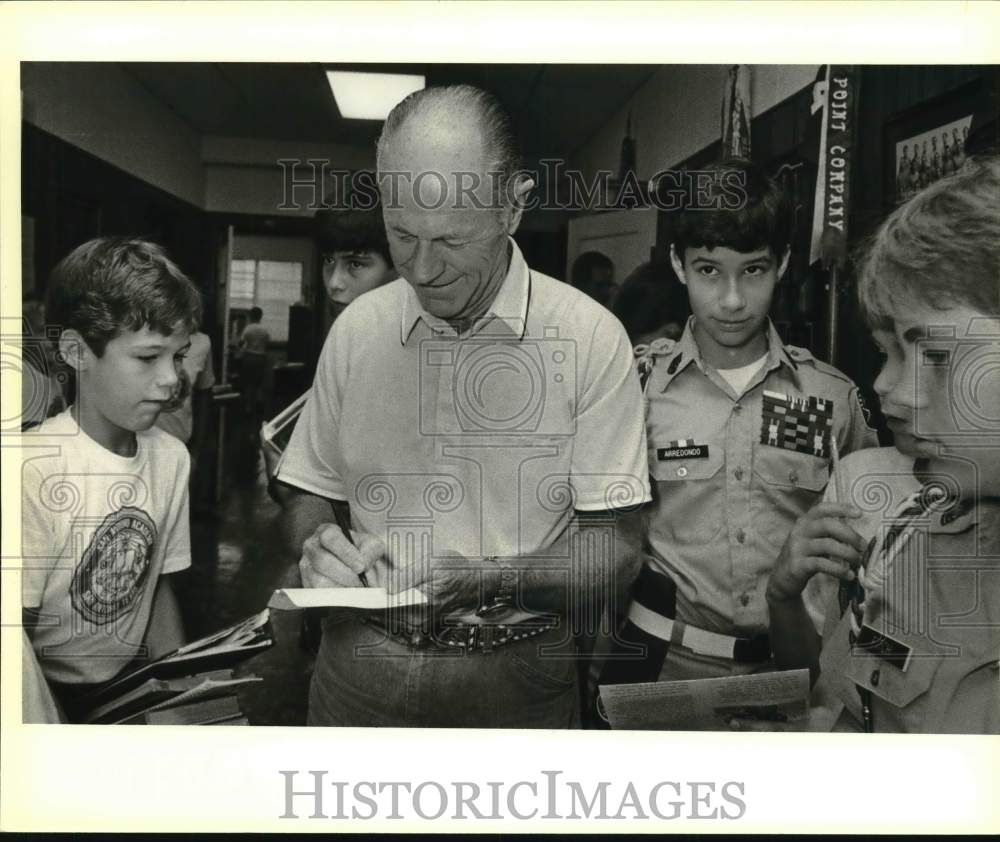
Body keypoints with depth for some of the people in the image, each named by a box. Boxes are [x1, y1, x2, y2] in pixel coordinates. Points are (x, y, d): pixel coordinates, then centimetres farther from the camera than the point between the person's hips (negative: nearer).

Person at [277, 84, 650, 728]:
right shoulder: (356, 329, -2)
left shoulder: (590, 337, -12)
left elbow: (613, 549, -10)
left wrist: (484, 577, -25)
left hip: (515, 680, -2)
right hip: (361, 667, 3)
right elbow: (312, 496, 8)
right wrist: (319, 546, -13)